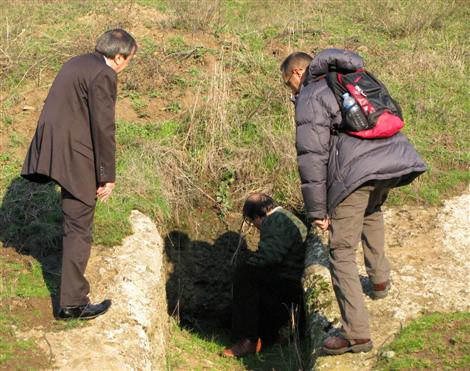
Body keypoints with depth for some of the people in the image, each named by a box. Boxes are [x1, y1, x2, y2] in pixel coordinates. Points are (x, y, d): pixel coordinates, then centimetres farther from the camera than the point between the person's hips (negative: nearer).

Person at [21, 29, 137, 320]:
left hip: (51, 149, 9)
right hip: (75, 157, -9)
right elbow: (103, 129, -16)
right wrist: (108, 177, -10)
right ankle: (73, 303, 4)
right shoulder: (103, 76, -14)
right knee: (78, 229, -1)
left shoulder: (76, 63, 15)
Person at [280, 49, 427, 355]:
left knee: (342, 251, 0)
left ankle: (357, 333, -3)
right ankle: (380, 279, 44)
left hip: (354, 173, -8)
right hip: (392, 159, 8)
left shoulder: (311, 98, 0)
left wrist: (317, 209, -6)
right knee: (372, 210, 40)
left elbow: (312, 155, -8)